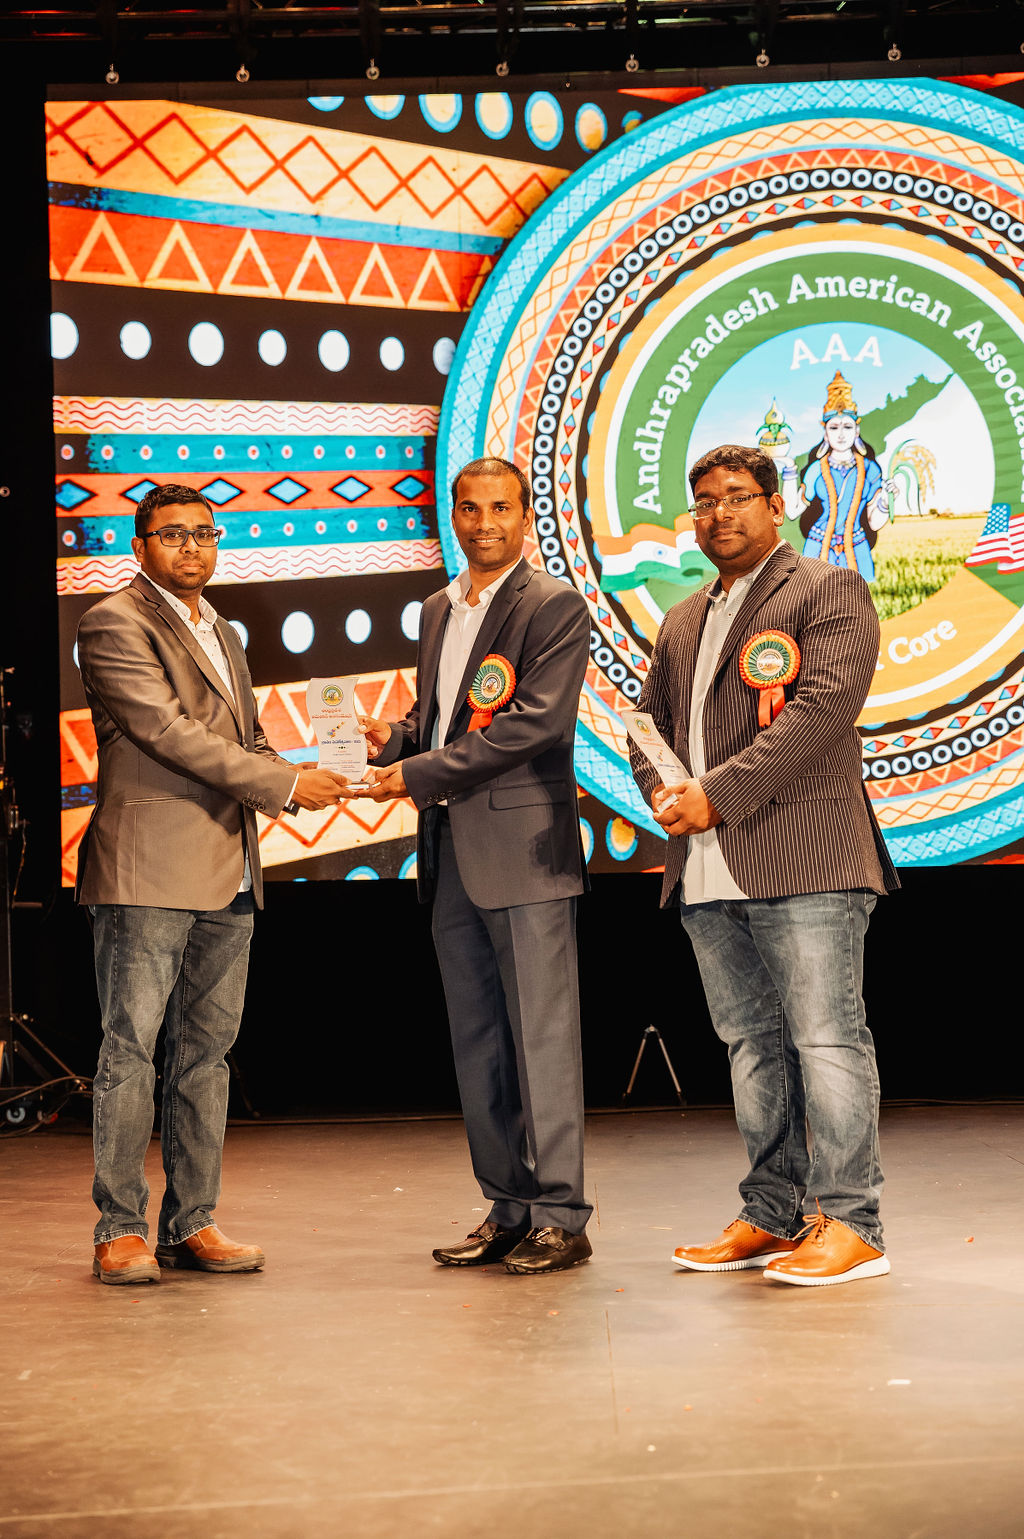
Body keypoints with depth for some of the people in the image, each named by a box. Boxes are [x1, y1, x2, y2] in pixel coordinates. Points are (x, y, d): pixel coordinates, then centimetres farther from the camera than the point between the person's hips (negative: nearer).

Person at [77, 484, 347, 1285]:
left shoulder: (222, 634, 22)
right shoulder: (116, 623, -5)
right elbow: (168, 731, -15)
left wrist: (294, 775, 5)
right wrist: (284, 784, -15)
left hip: (228, 876, 8)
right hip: (148, 871, -8)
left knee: (207, 1052, 9)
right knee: (132, 1048, -4)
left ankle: (192, 1223, 15)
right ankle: (121, 1228, 5)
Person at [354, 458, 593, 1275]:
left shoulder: (555, 608, -5)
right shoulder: (438, 609, 18)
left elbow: (536, 722, -15)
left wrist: (424, 773, -16)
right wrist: (393, 737, 3)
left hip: (525, 852, -7)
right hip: (451, 853, 8)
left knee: (541, 1038, -4)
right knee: (476, 1043, 10)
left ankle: (560, 1216, 4)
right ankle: (507, 1210, 19)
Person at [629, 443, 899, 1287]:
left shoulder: (829, 590, 0)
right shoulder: (682, 622, 23)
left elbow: (822, 708, -13)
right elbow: (651, 723, 23)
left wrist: (717, 795, -17)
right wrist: (662, 792, -1)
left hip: (805, 861, -7)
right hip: (709, 872, 7)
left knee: (825, 1037, -5)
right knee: (752, 1044, 10)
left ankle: (851, 1225, 1)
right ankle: (775, 1215, 19)